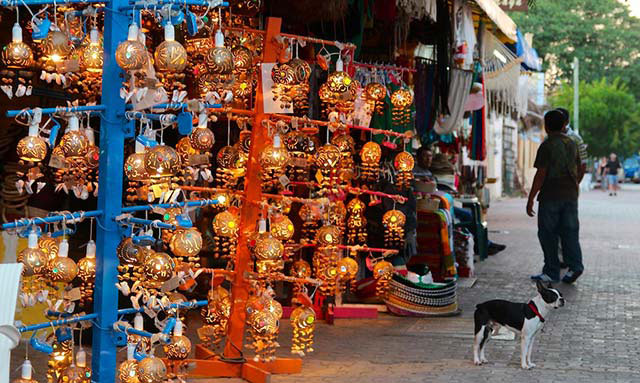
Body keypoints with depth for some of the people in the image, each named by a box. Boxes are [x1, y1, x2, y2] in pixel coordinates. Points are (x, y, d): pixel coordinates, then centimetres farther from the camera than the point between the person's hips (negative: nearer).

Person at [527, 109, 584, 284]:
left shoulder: (547, 146, -11)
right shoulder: (572, 143, 10)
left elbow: (541, 174, -15)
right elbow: (579, 169, 17)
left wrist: (531, 199, -12)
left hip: (551, 196, -6)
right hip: (571, 194, 6)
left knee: (548, 234, 2)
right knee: (570, 231, 8)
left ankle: (551, 272, 5)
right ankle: (575, 265, -7)